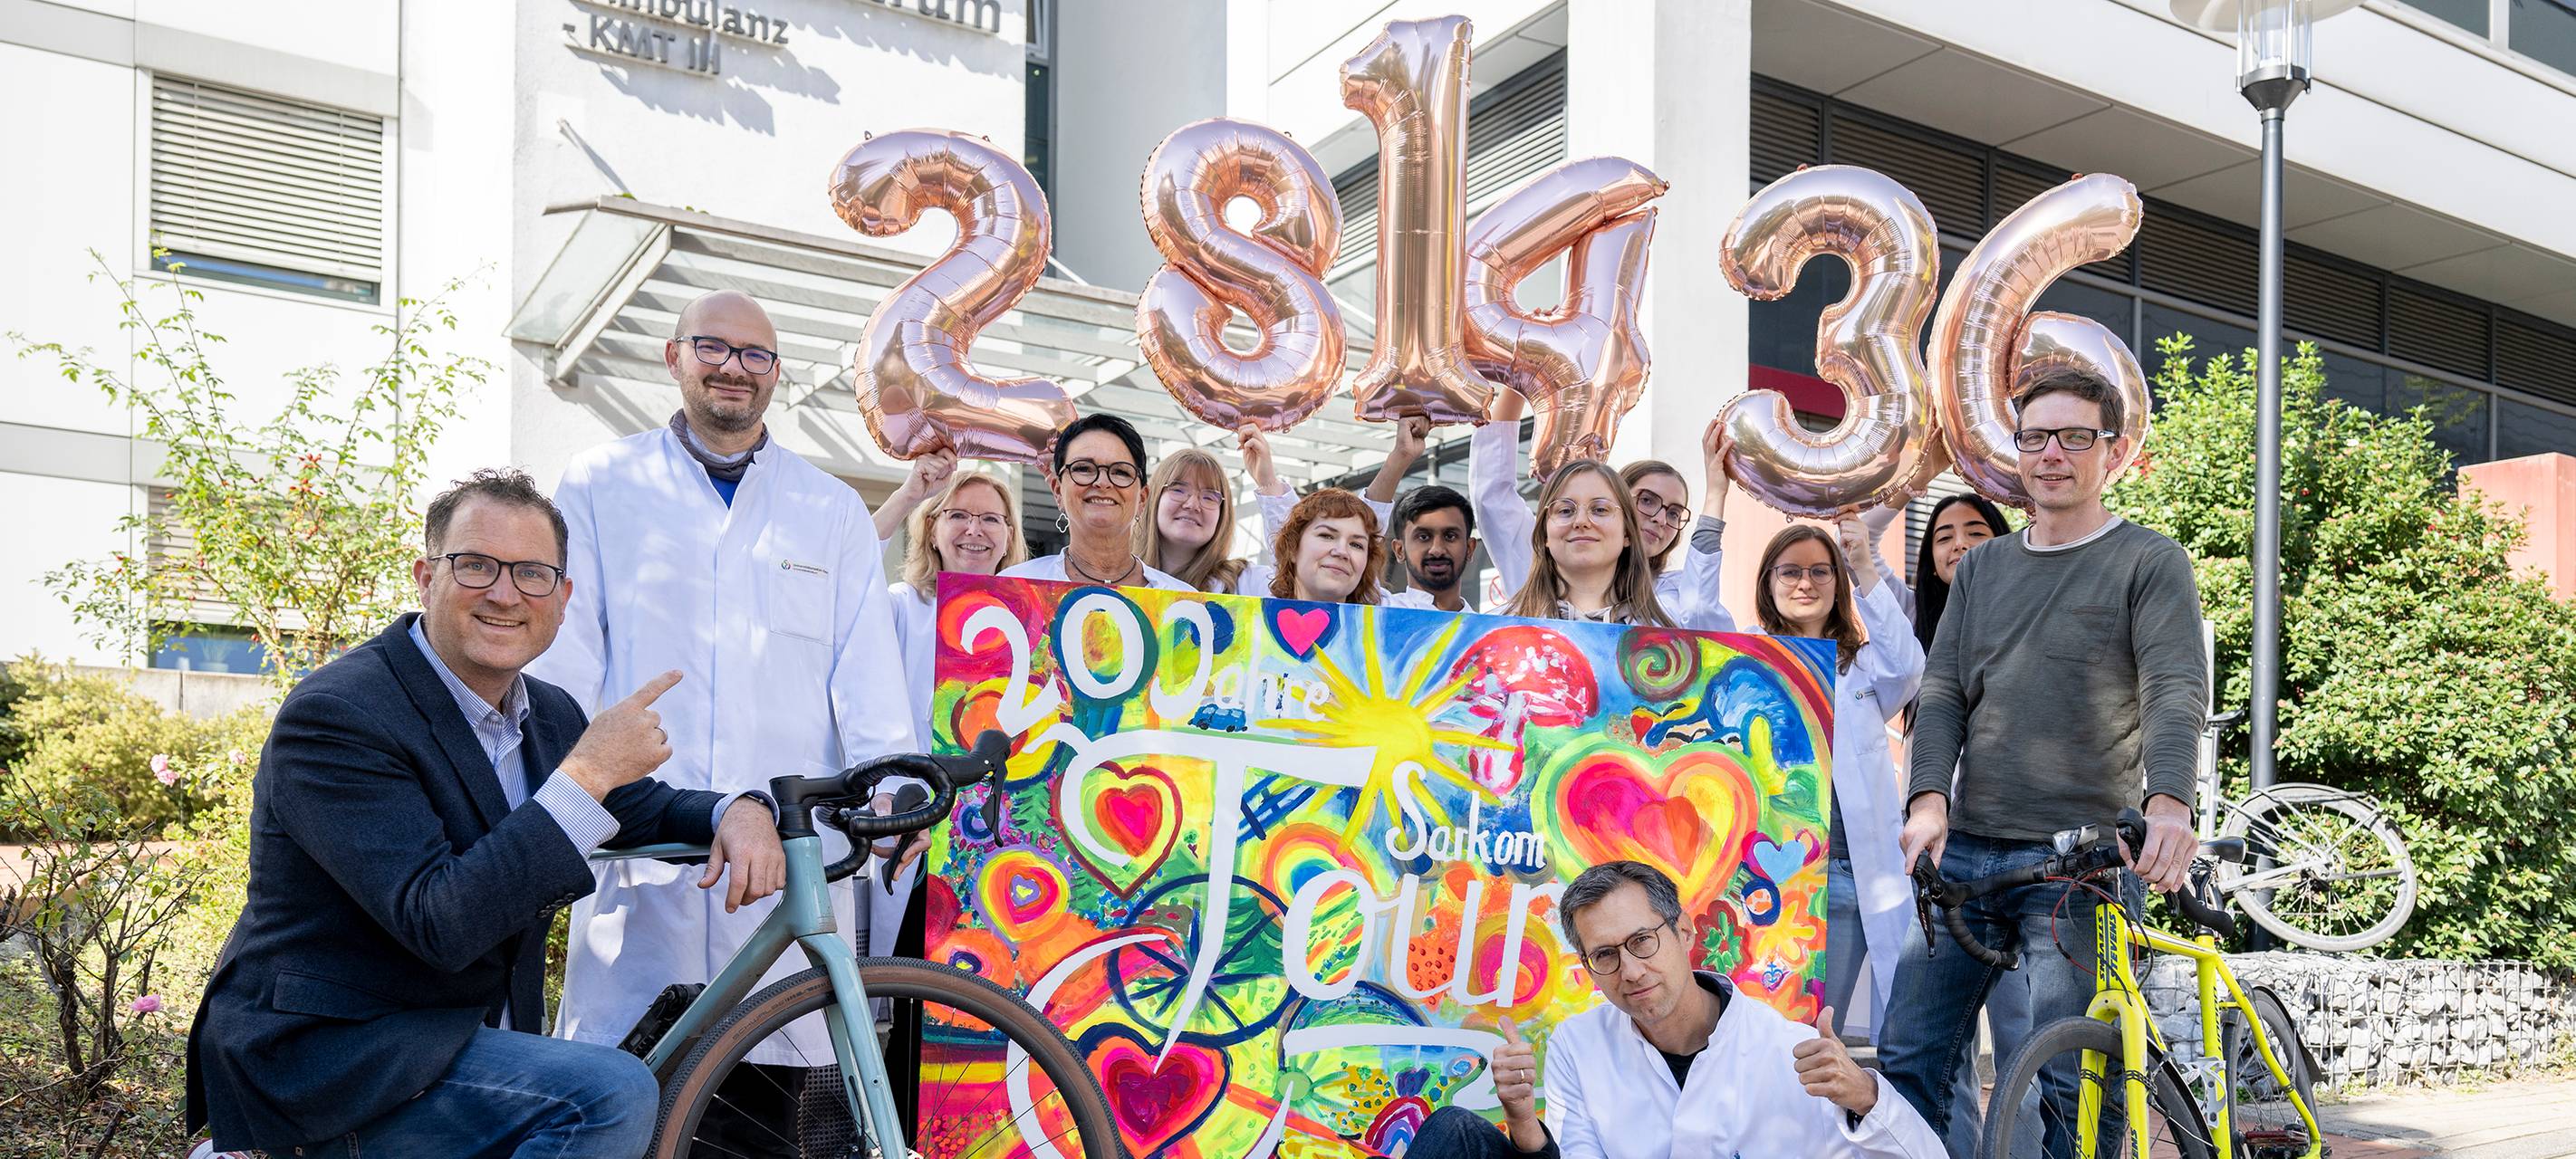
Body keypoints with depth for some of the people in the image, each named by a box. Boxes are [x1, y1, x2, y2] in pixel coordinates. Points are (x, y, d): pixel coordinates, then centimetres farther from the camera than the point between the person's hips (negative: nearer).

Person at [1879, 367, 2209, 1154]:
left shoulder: (2151, 563, 2)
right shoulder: (1981, 568, 16)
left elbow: (2178, 691, -11)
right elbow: (1943, 691, 9)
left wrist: (2168, 802, -30)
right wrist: (1930, 801, -8)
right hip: (1966, 852, 5)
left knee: (2072, 1082, -2)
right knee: (1907, 1058, 4)